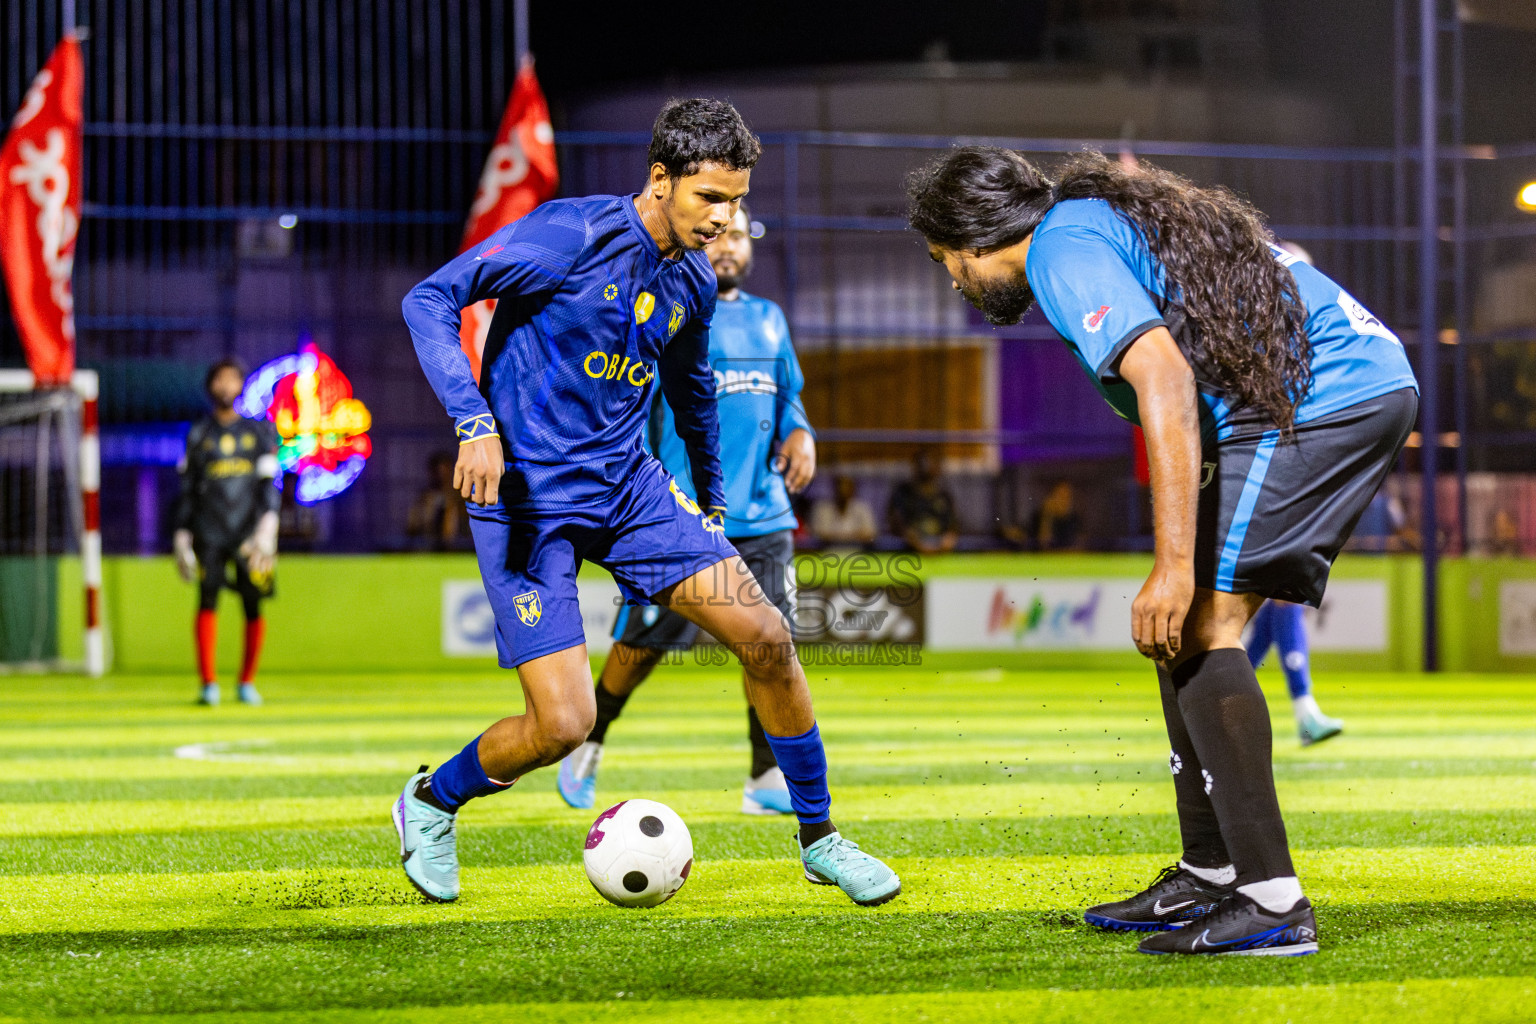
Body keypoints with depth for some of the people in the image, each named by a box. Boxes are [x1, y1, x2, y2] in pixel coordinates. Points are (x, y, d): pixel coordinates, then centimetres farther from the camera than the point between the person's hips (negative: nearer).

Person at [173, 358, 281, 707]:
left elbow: (269, 481, 0)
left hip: (248, 530, 0)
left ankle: (247, 681, 14)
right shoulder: (199, 435, 12)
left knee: (253, 605, -1)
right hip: (209, 530, 0)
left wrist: (268, 520, -14)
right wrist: (182, 534, 10)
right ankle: (208, 684, -14)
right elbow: (187, 489, 14)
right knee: (208, 598, -13)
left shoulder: (259, 431, 9)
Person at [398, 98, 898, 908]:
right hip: (526, 497, -6)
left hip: (627, 483, 6)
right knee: (563, 724, -14)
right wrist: (474, 423, -26)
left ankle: (819, 840, 13)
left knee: (767, 638, -4)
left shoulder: (694, 281, 6)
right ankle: (431, 803, 17)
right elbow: (430, 300, -15)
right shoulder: (572, 234, -15)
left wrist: (711, 505, 32)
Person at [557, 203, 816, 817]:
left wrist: (800, 434, 3)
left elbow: (788, 395, 26)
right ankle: (587, 741, 21)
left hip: (763, 515, 5)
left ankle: (766, 781, 4)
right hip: (681, 515, -5)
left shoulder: (768, 320, 16)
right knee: (646, 642, -2)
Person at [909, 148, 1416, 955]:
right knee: (1184, 623, 14)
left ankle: (1272, 902, -15)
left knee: (1198, 624, -12)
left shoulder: (1063, 249, -6)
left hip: (1317, 397, -10)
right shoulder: (1103, 219, 25)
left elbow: (1164, 379, -21)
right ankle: (1209, 876, 17)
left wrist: (1175, 565, -25)